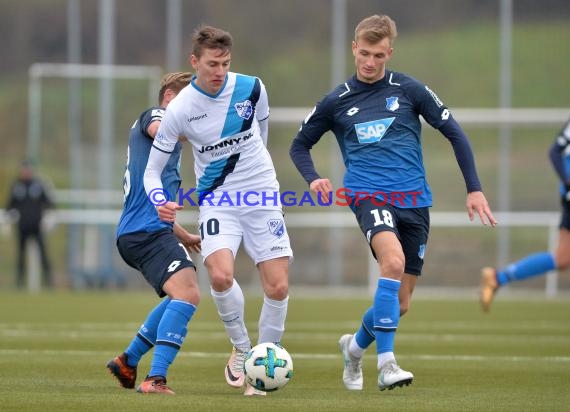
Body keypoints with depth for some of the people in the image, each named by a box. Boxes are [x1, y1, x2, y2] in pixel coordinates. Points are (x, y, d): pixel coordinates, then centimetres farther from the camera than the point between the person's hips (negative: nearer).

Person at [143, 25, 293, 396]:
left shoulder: (252, 88, -8)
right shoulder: (179, 110, -13)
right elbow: (153, 169, -5)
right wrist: (161, 203, -24)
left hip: (262, 195, 2)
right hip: (217, 200, -2)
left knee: (278, 287, -7)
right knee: (221, 275, -26)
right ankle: (241, 348, -1)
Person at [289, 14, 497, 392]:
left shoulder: (409, 90, 4)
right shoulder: (336, 102, 6)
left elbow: (454, 133, 9)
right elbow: (300, 145, 18)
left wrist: (474, 188, 3)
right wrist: (313, 178, -2)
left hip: (414, 200, 2)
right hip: (368, 194, -2)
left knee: (401, 302, 4)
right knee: (393, 260, -33)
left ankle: (356, 346, 36)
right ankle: (386, 364, -32)